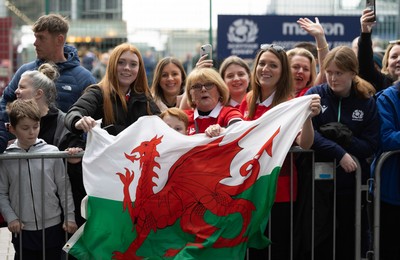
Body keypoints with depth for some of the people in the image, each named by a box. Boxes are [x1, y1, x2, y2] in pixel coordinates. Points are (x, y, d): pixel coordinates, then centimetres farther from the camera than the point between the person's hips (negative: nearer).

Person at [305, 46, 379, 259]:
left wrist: (341, 136, -19)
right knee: (320, 236, 3)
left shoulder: (367, 102, 0)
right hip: (319, 177, -1)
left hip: (351, 180, 1)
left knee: (350, 235, 12)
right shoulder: (315, 95, -3)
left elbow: (371, 146, -5)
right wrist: (340, 153, -25)